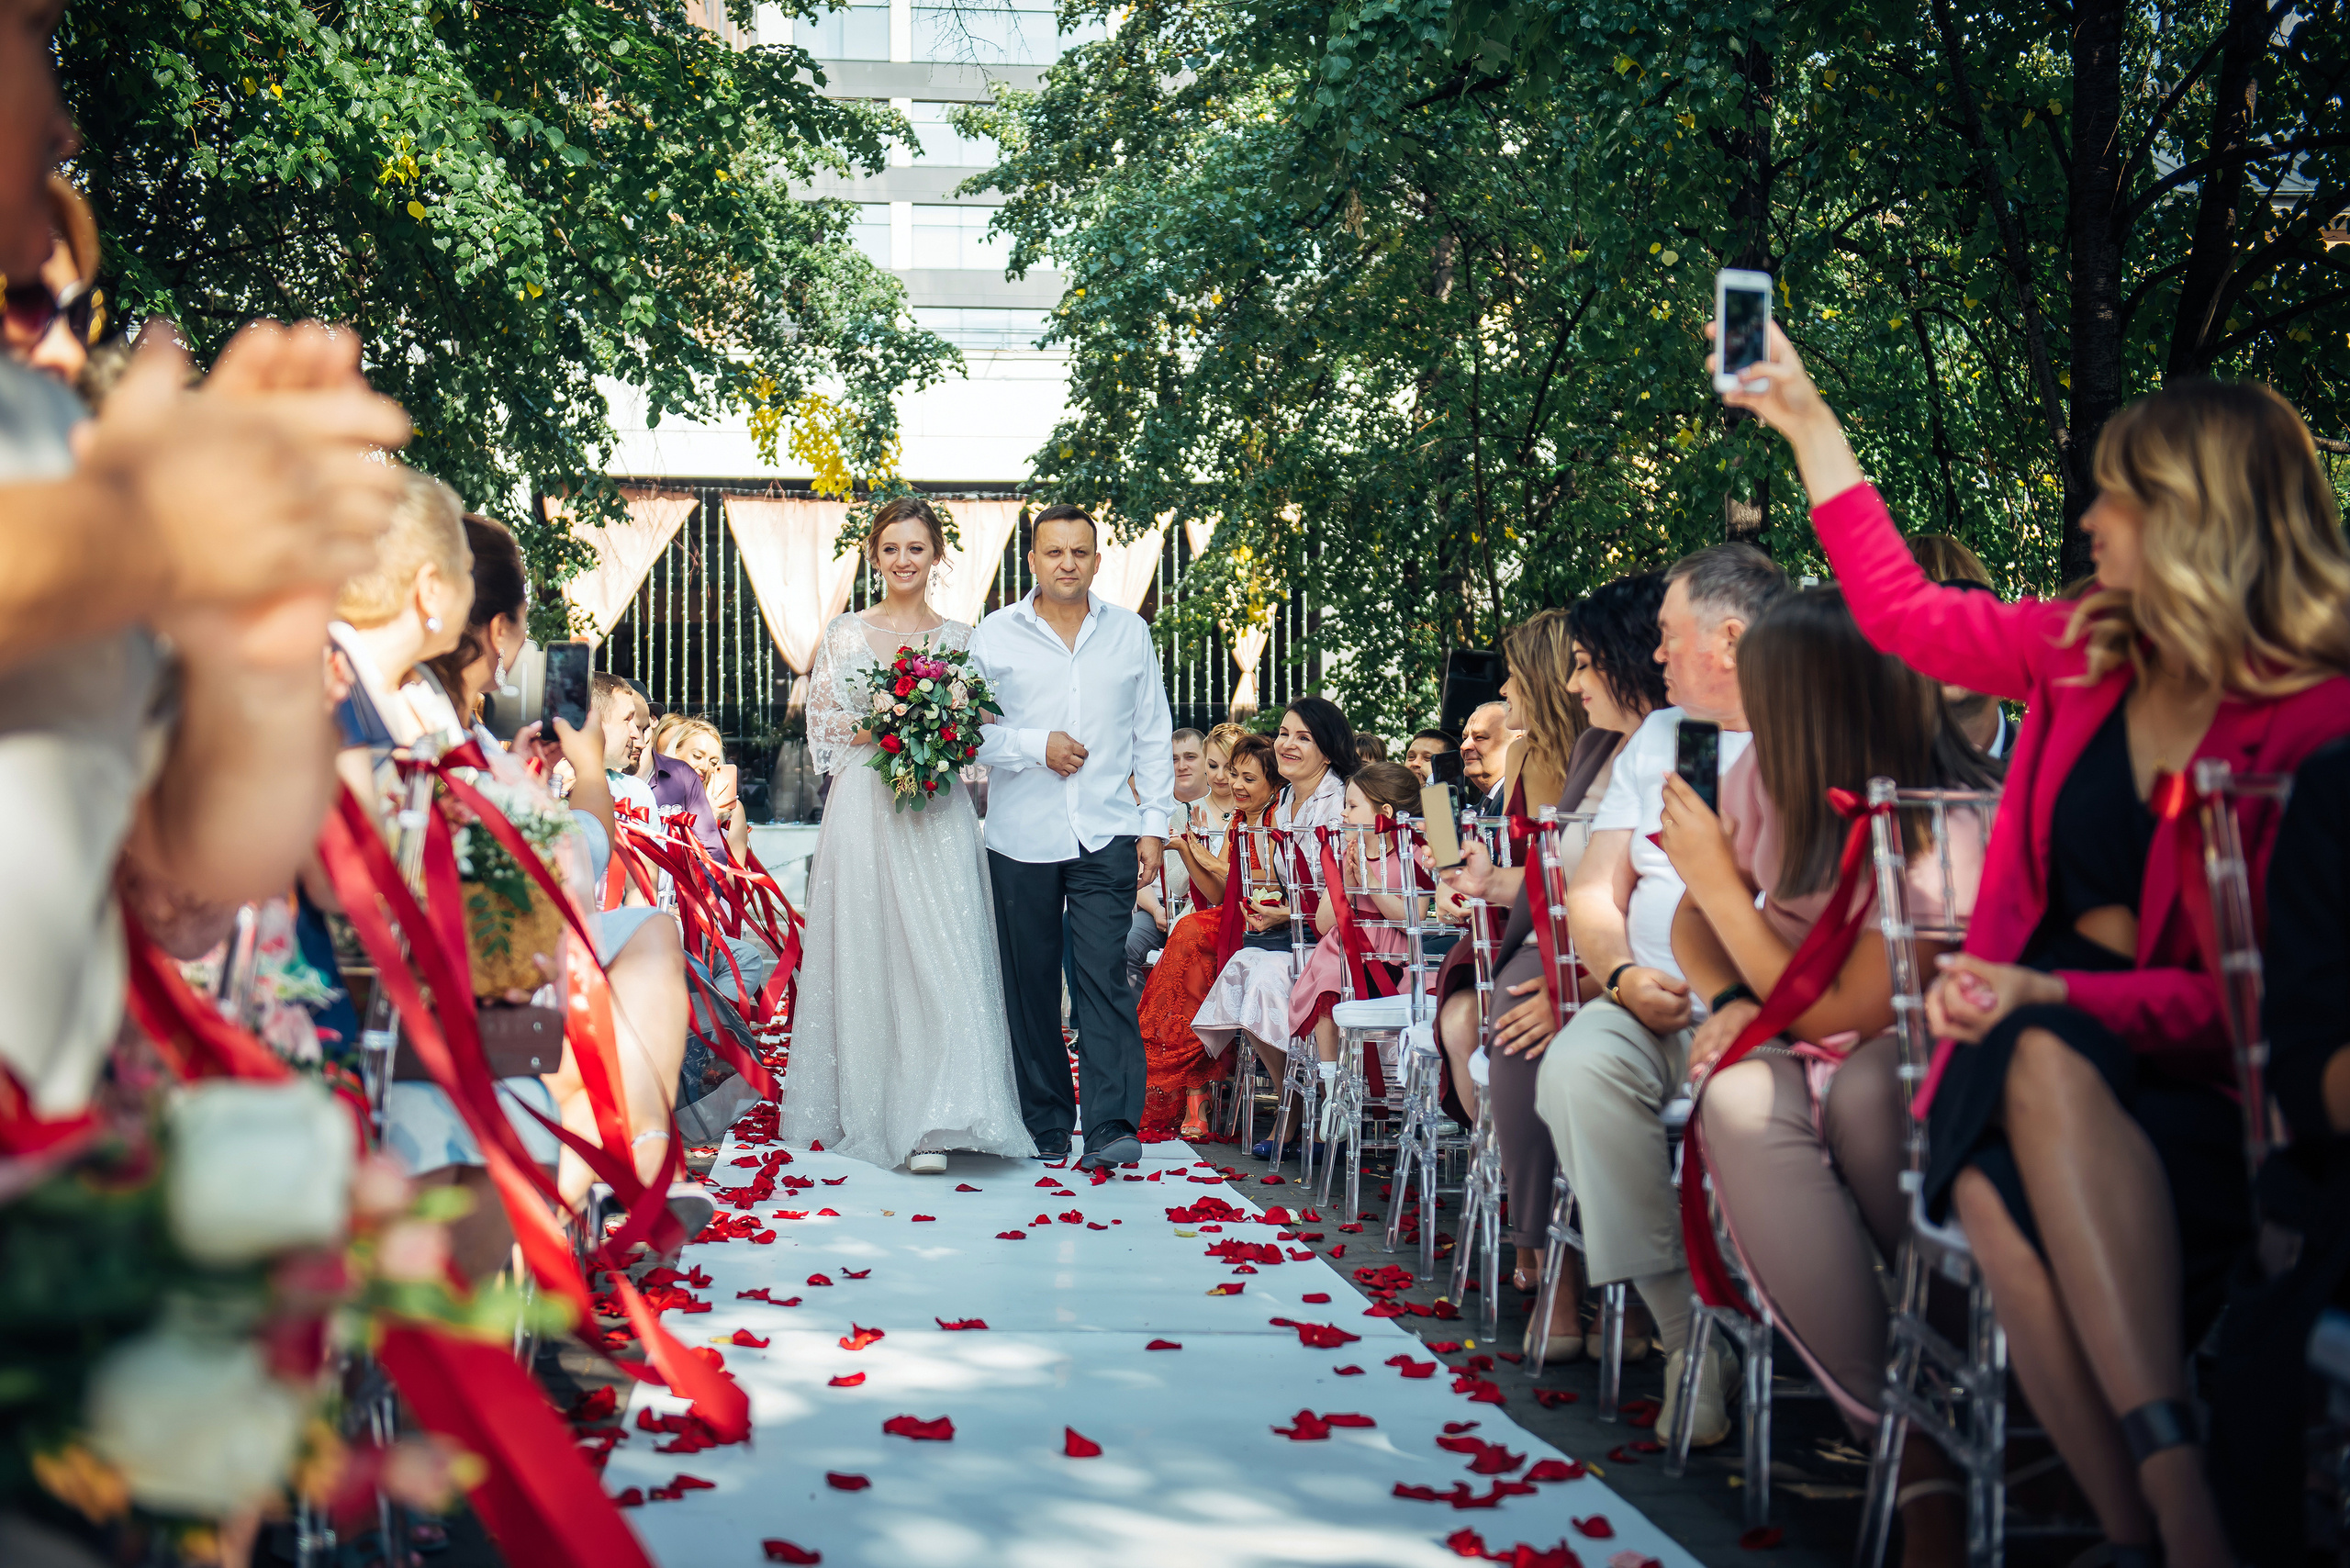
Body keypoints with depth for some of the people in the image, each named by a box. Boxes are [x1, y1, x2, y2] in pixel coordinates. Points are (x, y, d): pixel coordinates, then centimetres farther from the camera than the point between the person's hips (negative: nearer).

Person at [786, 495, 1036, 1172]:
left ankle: (933, 1123, -14)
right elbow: (821, 722, 6)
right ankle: (870, 1109, 11)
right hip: (863, 809, 0)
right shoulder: (845, 632, 10)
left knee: (940, 955, -11)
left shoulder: (958, 638, 11)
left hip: (938, 814, 0)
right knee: (866, 955, 0)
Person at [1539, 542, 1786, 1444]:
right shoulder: (1657, 740, 25)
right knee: (1576, 1069, -28)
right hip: (1652, 1003, 5)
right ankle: (1690, 1339, -22)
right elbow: (1594, 893, 18)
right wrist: (1622, 975, -5)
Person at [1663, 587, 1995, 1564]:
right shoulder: (1767, 779, -5)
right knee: (1738, 1101, -33)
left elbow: (1832, 1015, -21)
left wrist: (1716, 877, -21)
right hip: (1791, 1043, 5)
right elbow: (1693, 927, 9)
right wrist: (1735, 1001, -13)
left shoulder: (1946, 833, -22)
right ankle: (1911, 1450, -36)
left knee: (1859, 1088, -41)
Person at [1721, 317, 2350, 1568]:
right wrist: (1807, 421, 28)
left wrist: (2055, 999, -23)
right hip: (2033, 1035, 4)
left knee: (2048, 1064, -38)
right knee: (1997, 1191, -32)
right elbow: (1904, 613, 25)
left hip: (2194, 1083, -4)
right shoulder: (2088, 654, 11)